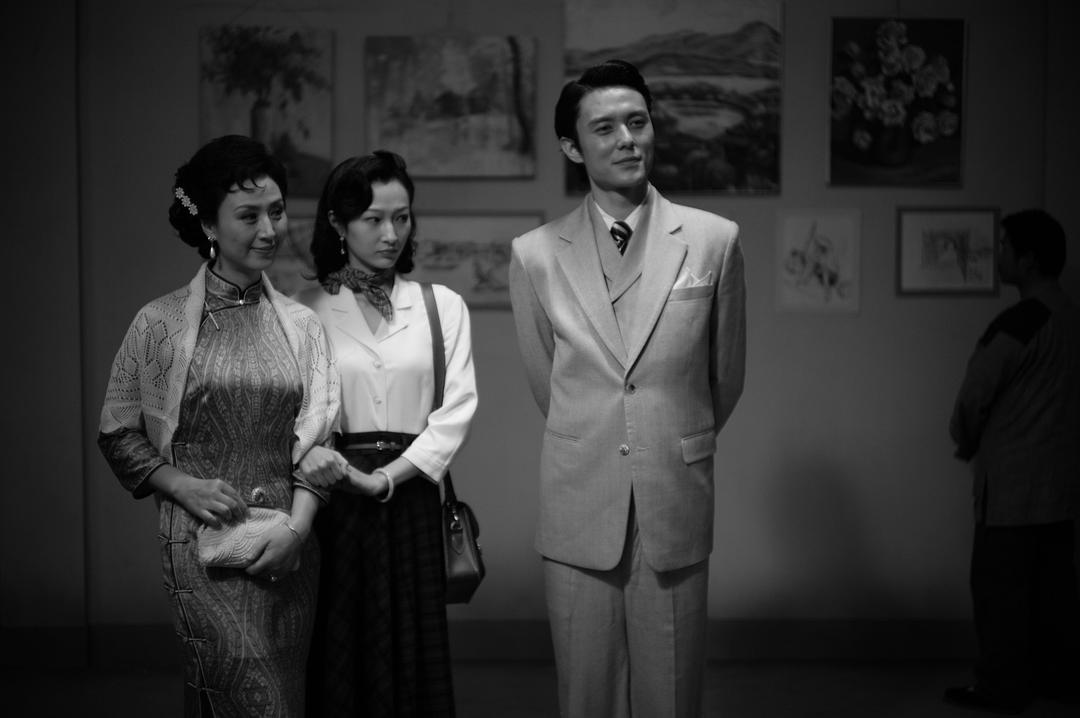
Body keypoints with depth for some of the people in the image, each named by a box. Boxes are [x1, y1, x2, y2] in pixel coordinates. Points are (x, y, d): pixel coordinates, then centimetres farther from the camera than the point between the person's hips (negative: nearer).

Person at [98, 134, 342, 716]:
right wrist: (184, 487, -10)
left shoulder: (300, 324, 8)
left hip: (288, 544, 3)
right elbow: (118, 435, 5)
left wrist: (298, 525, -8)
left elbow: (317, 436, 6)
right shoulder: (160, 323, 0)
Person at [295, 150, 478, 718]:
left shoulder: (443, 306, 8)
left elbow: (457, 408, 0)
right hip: (330, 502, -1)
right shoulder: (304, 311, 3)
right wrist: (353, 477, -14)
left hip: (411, 497, 1)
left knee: (411, 647, 3)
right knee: (337, 653, 2)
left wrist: (390, 476, -10)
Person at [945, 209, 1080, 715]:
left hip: (1013, 482, -8)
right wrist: (981, 443, 17)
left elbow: (974, 396, -14)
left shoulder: (1019, 322, -18)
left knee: (999, 584, -1)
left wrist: (966, 443, 5)